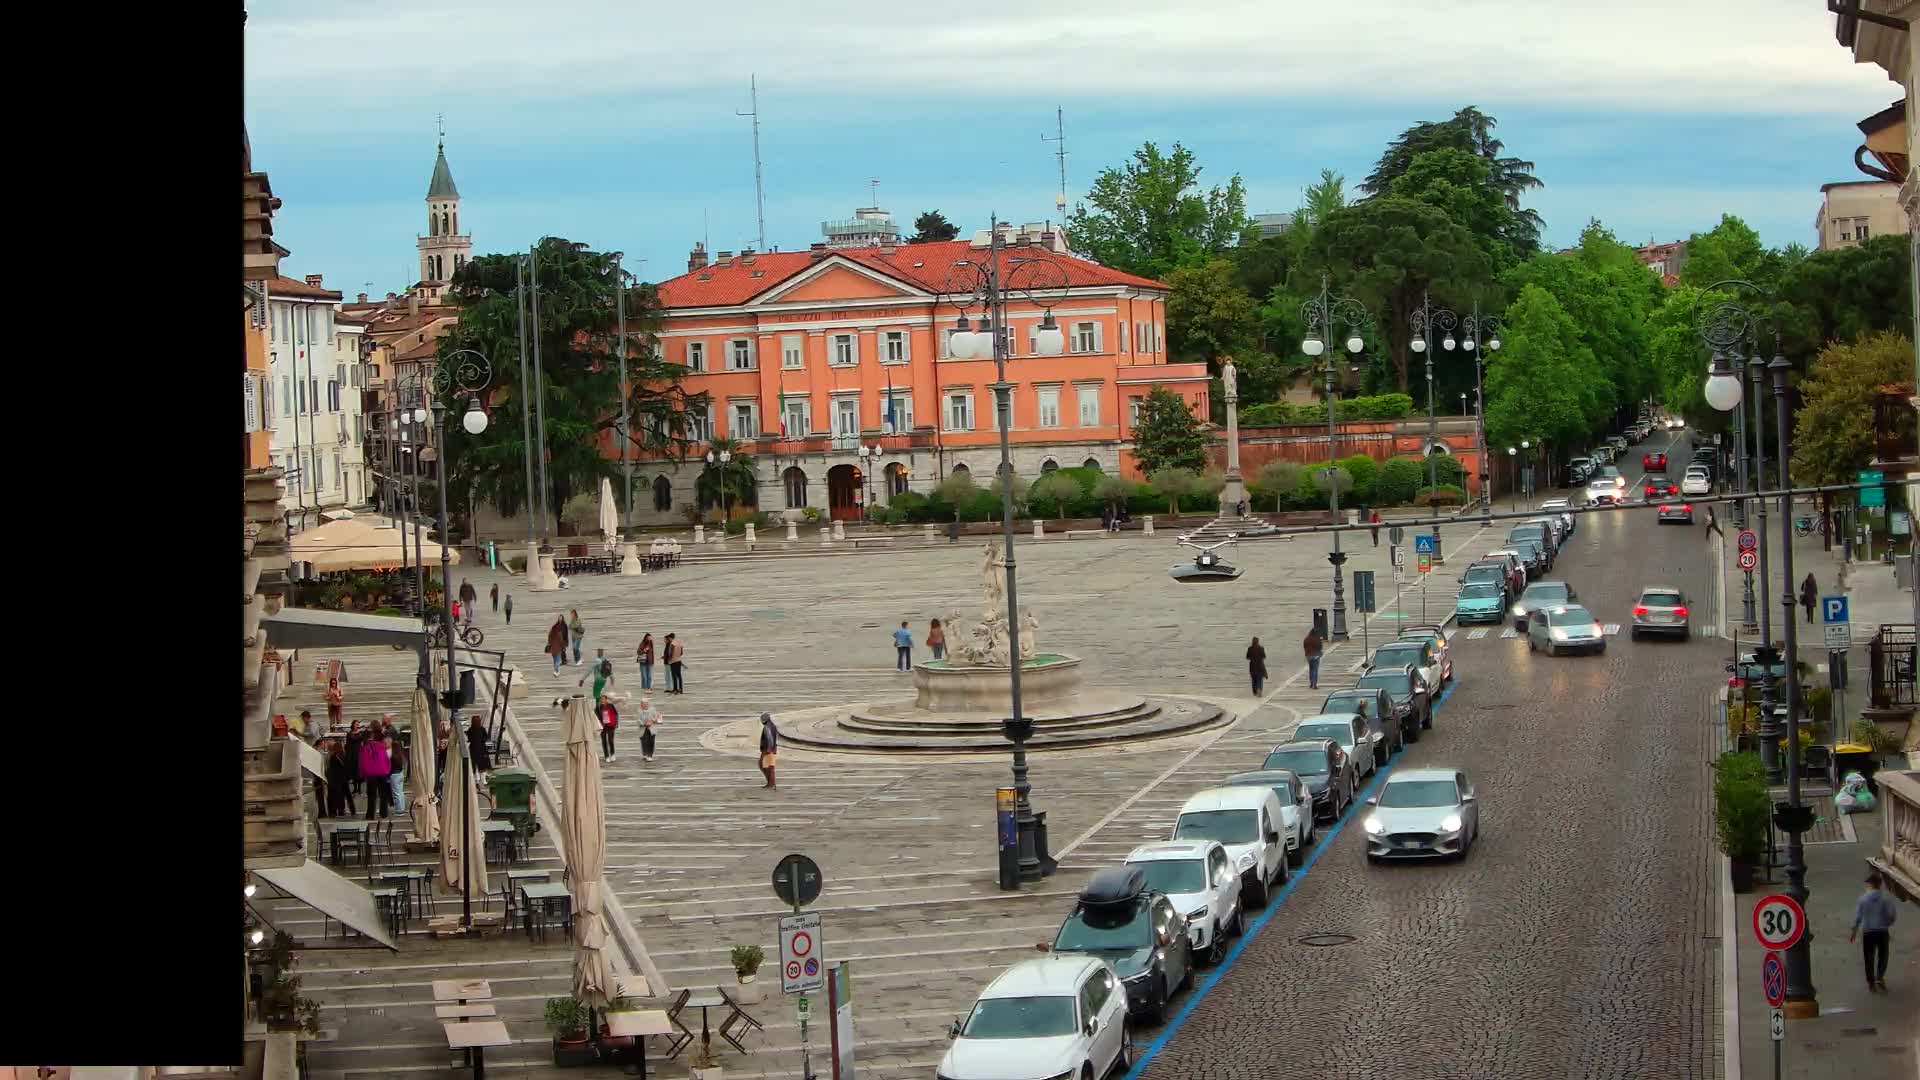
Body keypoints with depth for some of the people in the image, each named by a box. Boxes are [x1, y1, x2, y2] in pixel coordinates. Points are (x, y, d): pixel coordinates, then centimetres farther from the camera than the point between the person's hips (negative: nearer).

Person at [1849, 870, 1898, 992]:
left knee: (1869, 958, 12)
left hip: (1868, 932, 0)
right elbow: (1891, 916, -7)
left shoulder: (1862, 899, -10)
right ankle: (1880, 978, 8)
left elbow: (1858, 918, -8)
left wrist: (1853, 932, 6)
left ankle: (1871, 983, 18)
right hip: (1883, 932, 0)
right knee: (1883, 956, 19)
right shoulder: (1886, 898, -10)